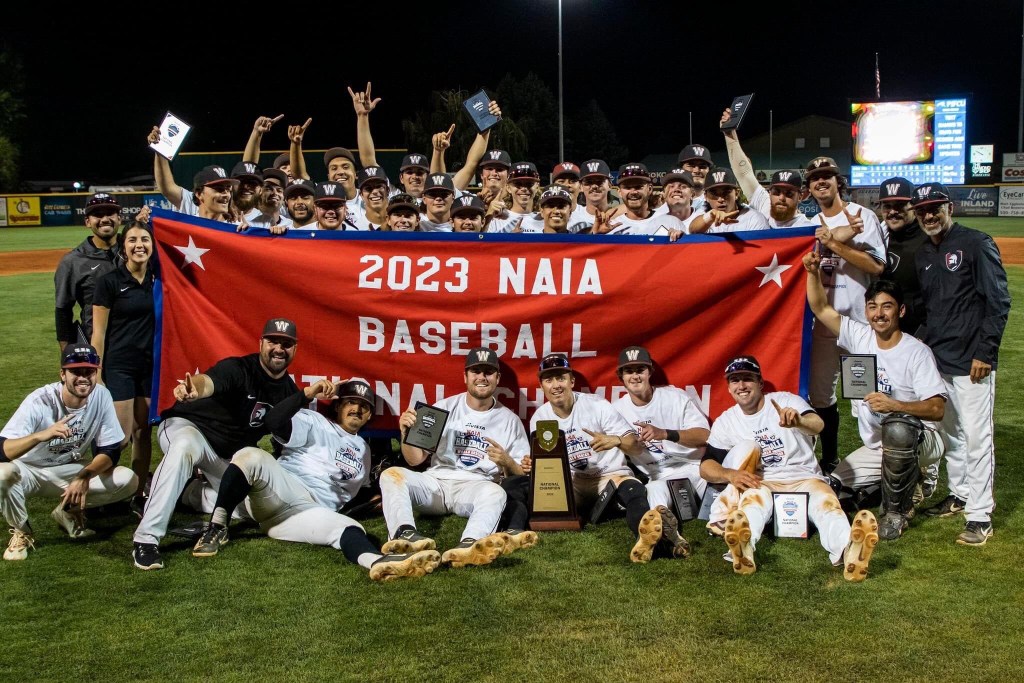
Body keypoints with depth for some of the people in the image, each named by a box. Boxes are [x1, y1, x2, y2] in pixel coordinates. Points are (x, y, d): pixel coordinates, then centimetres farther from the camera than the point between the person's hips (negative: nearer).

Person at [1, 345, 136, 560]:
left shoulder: (101, 397, -14)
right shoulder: (39, 401, -25)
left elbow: (111, 451, -9)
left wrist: (84, 477, -28)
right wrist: (41, 436, -53)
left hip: (70, 471, 3)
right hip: (29, 471, -3)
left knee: (128, 480, -18)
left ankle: (70, 511, 8)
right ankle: (21, 532, -7)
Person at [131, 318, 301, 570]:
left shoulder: (290, 392, -3)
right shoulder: (238, 369, -24)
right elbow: (208, 381, -49)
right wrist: (193, 390, -69)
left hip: (229, 455, 7)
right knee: (184, 448, -41)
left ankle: (187, 491, 19)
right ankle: (146, 539, -39)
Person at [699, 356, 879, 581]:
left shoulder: (786, 401, 3)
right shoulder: (725, 422, 10)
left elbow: (817, 425, -18)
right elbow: (706, 466, 3)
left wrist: (799, 421, -45)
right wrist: (730, 474, -21)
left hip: (803, 478, 0)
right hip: (760, 484, 0)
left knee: (826, 501, -33)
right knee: (754, 497, -35)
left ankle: (849, 549, -66)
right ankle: (743, 550, -68)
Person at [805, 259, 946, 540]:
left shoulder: (917, 352, -15)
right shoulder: (860, 337, 0)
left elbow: (937, 409, -22)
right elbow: (820, 308, -1)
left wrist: (894, 405, -36)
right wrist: (813, 272, -16)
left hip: (920, 440, -6)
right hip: (876, 447, 6)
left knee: (896, 428, -41)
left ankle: (897, 511, -18)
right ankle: (901, 481, 18)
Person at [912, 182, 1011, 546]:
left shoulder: (976, 243, -8)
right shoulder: (924, 255, 12)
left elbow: (998, 301, -11)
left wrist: (984, 351, -16)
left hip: (972, 361, -7)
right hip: (937, 358, 7)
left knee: (976, 436, -6)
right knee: (949, 431, 17)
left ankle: (980, 515, -1)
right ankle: (959, 494, 31)